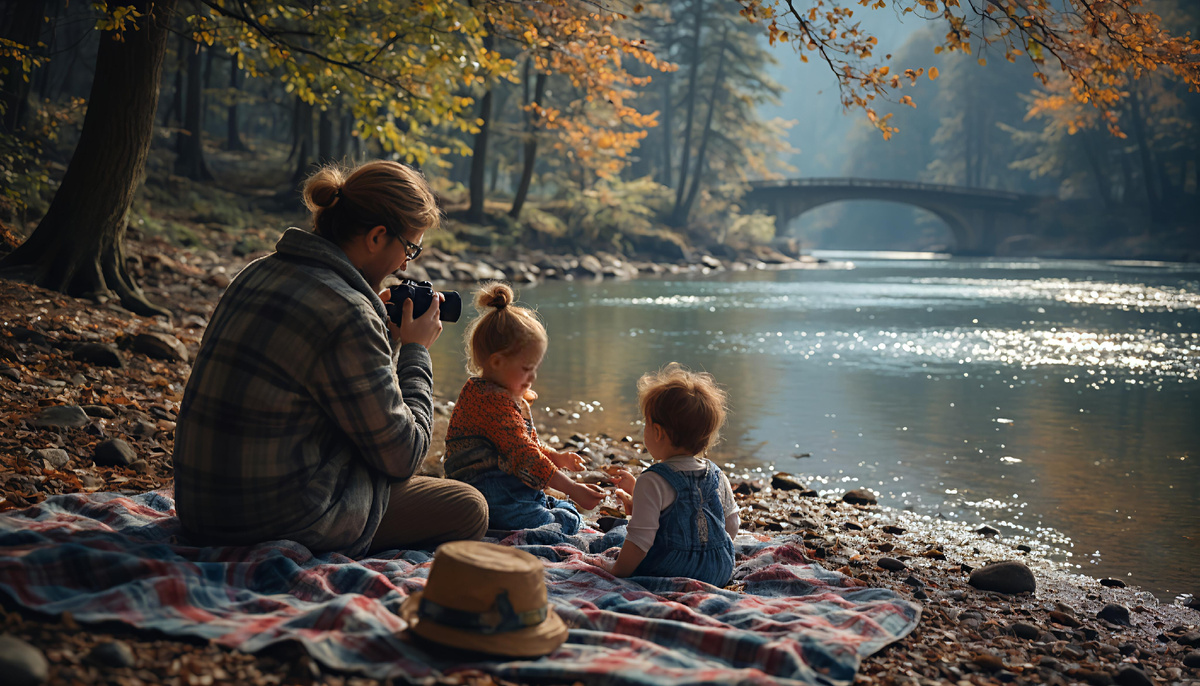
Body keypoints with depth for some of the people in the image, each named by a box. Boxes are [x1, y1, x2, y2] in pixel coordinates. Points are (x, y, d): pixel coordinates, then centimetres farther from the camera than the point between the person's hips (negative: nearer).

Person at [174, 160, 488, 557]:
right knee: (469, 509, 6)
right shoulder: (347, 316, -23)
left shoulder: (259, 273, 5)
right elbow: (401, 457, -14)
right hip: (277, 521, -10)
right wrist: (414, 350, -2)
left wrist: (385, 335, 11)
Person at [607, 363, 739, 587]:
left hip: (671, 574, -7)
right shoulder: (718, 478, 0)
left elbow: (640, 539, -21)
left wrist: (616, 575, -13)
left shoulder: (653, 482, -18)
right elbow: (732, 527, 12)